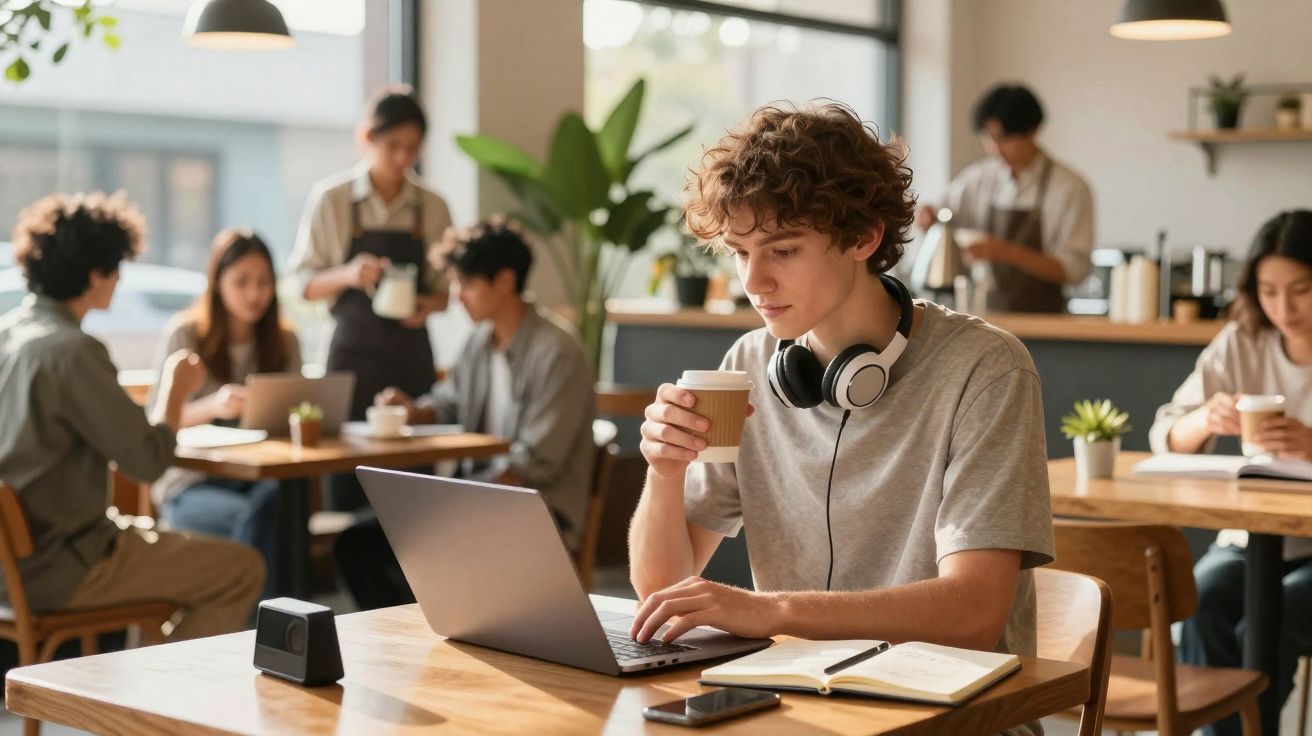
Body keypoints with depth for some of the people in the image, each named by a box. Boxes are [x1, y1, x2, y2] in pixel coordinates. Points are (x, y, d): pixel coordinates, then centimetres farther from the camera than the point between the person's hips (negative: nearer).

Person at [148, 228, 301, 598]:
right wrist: (212, 406, -25)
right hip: (192, 484, -3)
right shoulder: (184, 333, 0)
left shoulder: (283, 340, 12)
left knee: (271, 503, -35)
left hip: (263, 478, 3)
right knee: (252, 517, -36)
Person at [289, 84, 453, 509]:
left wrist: (429, 304, -11)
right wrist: (348, 275, -17)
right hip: (353, 351, -2)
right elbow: (305, 283, 2)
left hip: (411, 356, 2)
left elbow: (444, 289, 12)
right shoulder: (331, 199, 0)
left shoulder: (432, 208, 6)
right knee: (348, 485, -5)